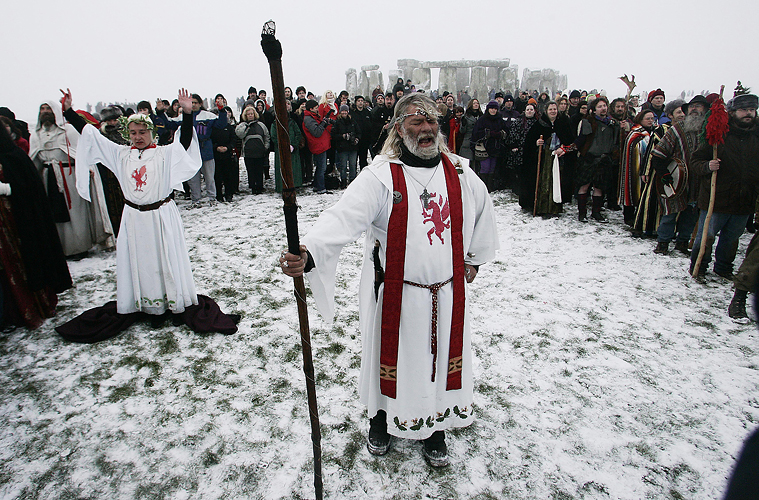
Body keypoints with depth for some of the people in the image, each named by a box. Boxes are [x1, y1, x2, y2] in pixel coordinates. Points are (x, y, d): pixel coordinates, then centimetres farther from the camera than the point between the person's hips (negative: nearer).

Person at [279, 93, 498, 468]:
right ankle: (382, 416, 44)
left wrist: (474, 259, 24)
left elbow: (482, 213, 19)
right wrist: (307, 253, -45)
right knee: (391, 358, 14)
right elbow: (344, 217, -27)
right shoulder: (380, 176, -13)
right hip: (395, 294, -3)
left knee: (442, 357, 16)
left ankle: (435, 427, 42)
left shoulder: (460, 174, 1)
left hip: (447, 292, 4)